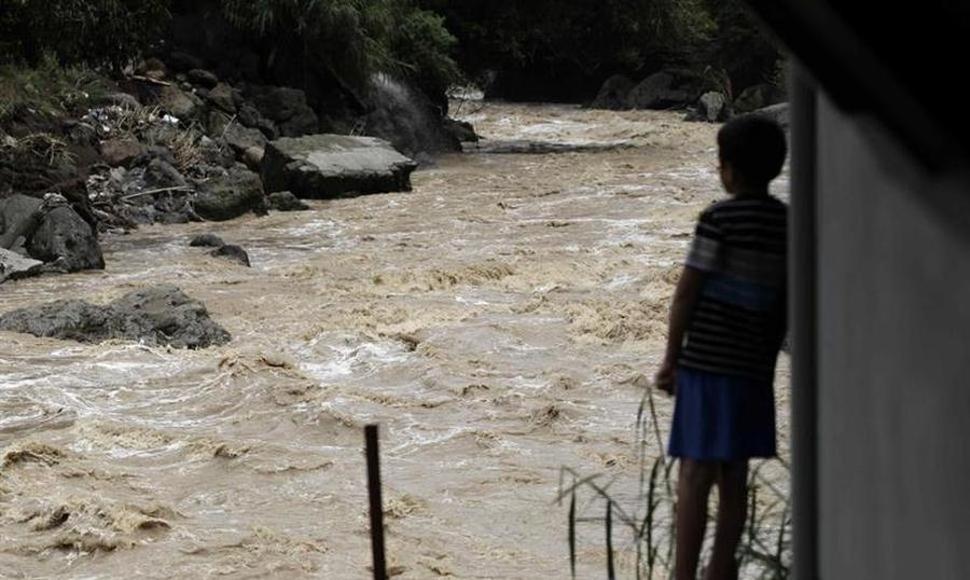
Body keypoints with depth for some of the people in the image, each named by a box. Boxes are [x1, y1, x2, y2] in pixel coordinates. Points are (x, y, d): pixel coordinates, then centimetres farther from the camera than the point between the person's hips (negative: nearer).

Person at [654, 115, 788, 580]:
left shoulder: (720, 218, -10)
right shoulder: (788, 223, 8)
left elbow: (686, 293, -9)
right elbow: (785, 303, 14)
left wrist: (670, 360, -1)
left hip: (708, 360, -6)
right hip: (756, 365, 6)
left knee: (695, 472, -5)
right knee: (734, 475, 11)